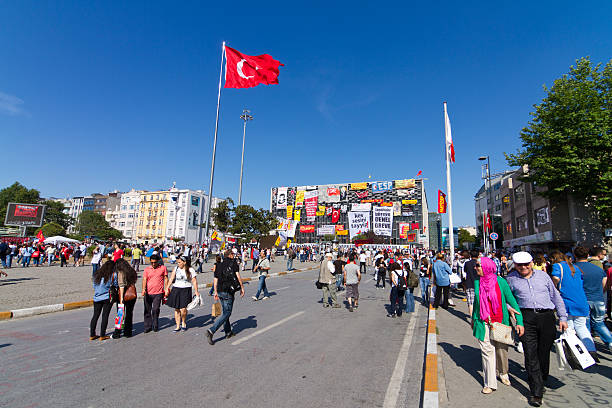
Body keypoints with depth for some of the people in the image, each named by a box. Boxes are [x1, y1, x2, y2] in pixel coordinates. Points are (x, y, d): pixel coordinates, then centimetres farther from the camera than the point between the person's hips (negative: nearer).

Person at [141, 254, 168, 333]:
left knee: (155, 310, -8)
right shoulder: (147, 269, 8)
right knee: (147, 310, 6)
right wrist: (143, 289, -16)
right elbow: (144, 279, -1)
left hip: (158, 293, -2)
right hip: (148, 293, 2)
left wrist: (166, 290, 2)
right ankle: (148, 326, 20)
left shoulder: (163, 268, 4)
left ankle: (155, 326, 11)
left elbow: (166, 279, 8)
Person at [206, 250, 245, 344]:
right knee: (226, 313, -3)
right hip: (228, 292, -7)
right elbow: (238, 276, -10)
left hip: (220, 291, 7)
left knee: (225, 312, 17)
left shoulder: (220, 265, 13)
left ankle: (228, 332, 24)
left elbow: (215, 280, 12)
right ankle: (211, 331, -14)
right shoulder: (233, 263, -3)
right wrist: (242, 287, -3)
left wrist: (216, 292, 17)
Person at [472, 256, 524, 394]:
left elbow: (512, 300, -2)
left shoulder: (500, 281, -7)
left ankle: (503, 373, 41)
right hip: (483, 323, 1)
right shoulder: (477, 282, -1)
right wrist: (473, 319, 18)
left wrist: (519, 321, -7)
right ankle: (490, 383, 13)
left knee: (502, 350, 14)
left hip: (500, 322, -1)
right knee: (487, 351, 2)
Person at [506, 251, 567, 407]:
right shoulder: (511, 278, 6)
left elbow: (556, 297, 16)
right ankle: (536, 392, 0)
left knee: (544, 353, 10)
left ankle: (541, 382, 32)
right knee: (531, 354, -6)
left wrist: (562, 317, 12)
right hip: (526, 317, -2)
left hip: (547, 316, 2)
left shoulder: (543, 275, 10)